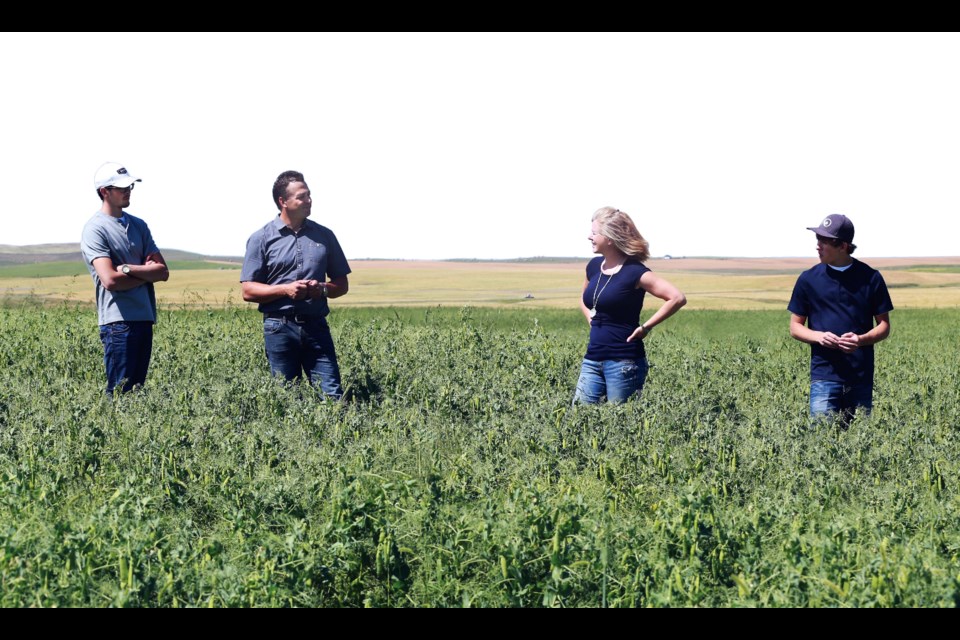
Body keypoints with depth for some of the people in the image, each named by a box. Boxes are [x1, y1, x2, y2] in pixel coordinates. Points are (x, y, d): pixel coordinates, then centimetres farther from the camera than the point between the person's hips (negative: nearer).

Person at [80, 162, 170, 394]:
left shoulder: (139, 226, 15)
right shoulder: (95, 229, -6)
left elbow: (163, 272, 7)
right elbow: (110, 280, -17)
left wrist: (128, 268, -9)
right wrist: (147, 273, -2)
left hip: (145, 318, 7)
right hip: (118, 321, -7)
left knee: (137, 389, 9)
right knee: (120, 391, -6)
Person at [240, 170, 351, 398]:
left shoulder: (324, 235, 10)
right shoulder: (261, 239, 2)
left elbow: (342, 284, 15)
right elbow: (248, 291, 0)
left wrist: (323, 289, -7)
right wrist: (285, 289, -14)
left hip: (316, 326, 2)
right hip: (279, 327, -2)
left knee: (332, 394, -7)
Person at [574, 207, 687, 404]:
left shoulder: (634, 272, -12)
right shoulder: (594, 266, 9)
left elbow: (677, 298, -18)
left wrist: (646, 327, -13)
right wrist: (591, 320, 12)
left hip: (623, 362, -7)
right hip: (592, 359, 7)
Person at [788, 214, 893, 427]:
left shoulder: (871, 278, 3)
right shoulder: (808, 279, 4)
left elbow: (884, 326, 7)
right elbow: (795, 327, 9)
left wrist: (861, 339, -14)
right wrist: (818, 336, -12)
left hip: (861, 377, 1)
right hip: (824, 375, -1)